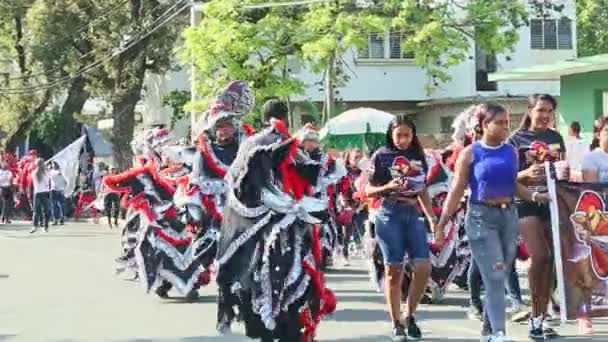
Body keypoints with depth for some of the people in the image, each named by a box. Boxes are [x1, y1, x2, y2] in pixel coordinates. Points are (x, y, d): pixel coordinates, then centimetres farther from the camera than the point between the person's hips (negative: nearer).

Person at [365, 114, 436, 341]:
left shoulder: (419, 156, 10)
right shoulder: (381, 156, -3)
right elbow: (368, 190, -2)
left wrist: (432, 218, 9)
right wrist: (388, 187, -20)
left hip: (413, 215, 4)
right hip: (389, 215, -4)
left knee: (423, 268, -5)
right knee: (394, 271, -1)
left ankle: (410, 316, 14)